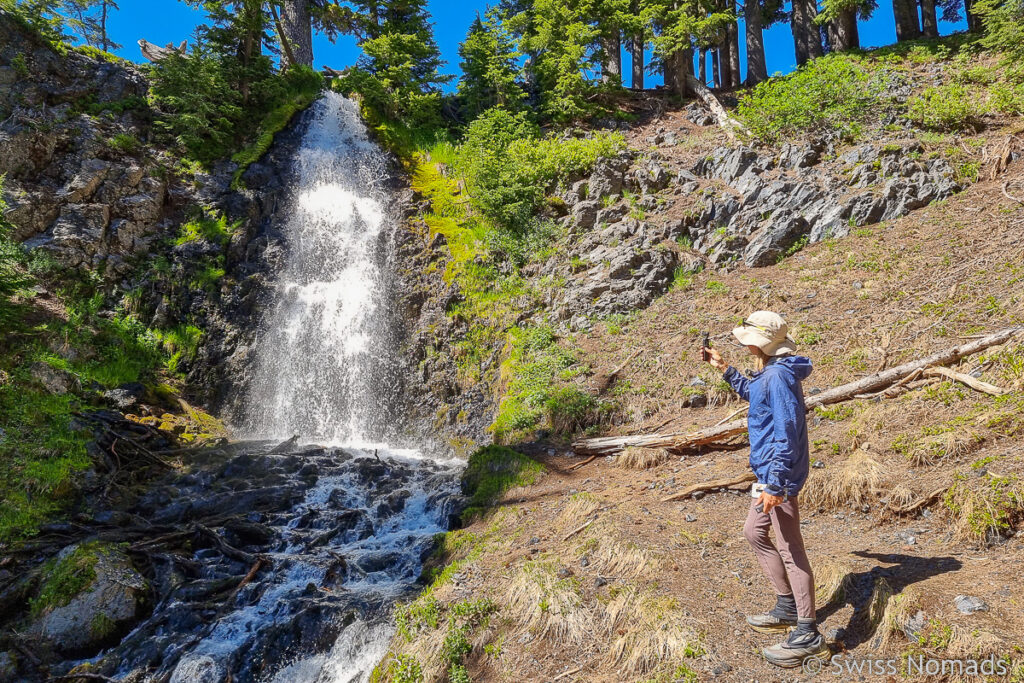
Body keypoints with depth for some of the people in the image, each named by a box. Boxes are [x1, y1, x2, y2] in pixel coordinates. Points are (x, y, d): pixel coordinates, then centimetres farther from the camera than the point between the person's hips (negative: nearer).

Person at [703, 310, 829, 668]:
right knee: (754, 532, 20)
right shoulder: (770, 372, 9)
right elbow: (752, 393, 32)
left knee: (790, 550, -3)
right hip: (769, 471, 11)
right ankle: (787, 607, 32)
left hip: (778, 475, -11)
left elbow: (787, 432, -26)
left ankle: (808, 635, 9)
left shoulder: (779, 375, -22)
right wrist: (725, 369, 24)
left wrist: (775, 484, -25)